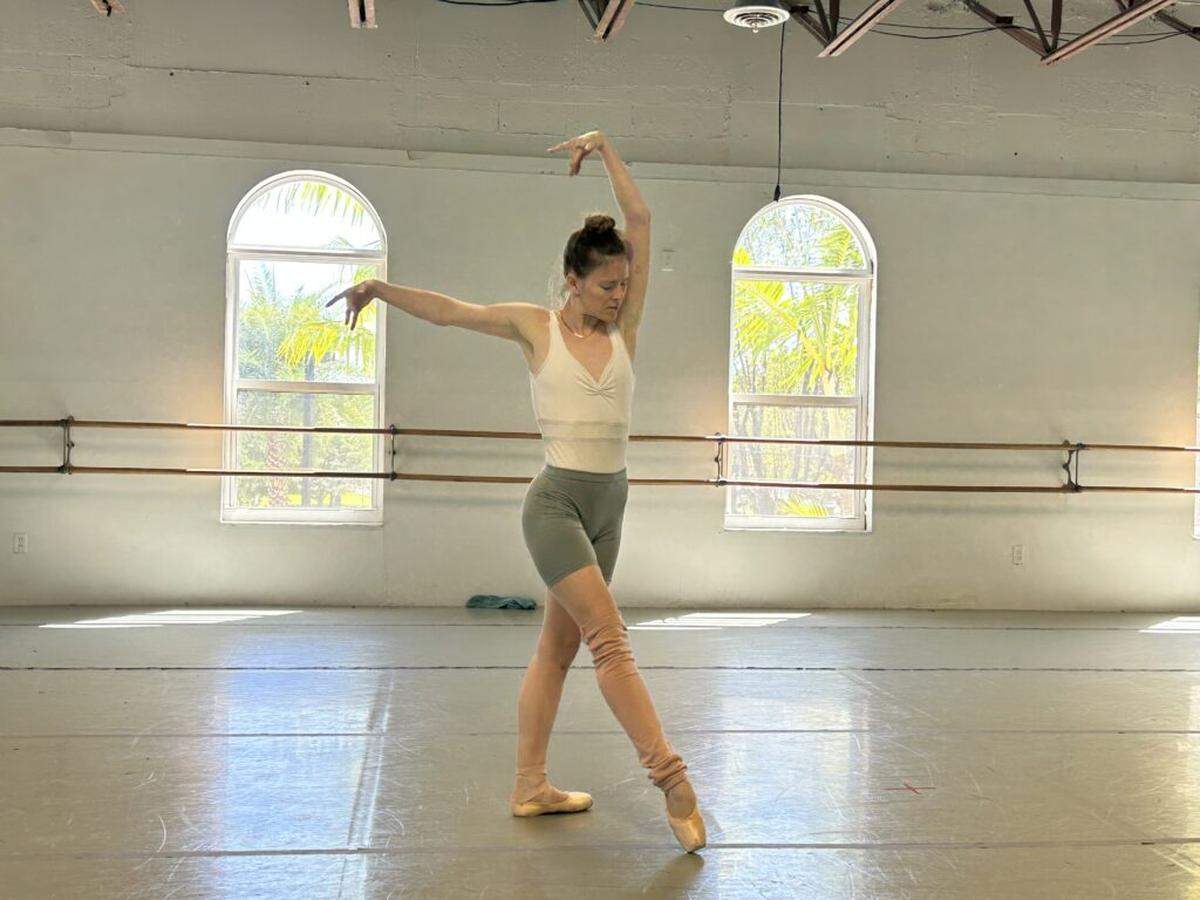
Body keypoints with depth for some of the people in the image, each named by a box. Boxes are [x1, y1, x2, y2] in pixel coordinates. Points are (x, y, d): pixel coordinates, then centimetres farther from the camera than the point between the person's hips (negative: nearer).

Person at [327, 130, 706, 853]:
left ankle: (531, 786, 20)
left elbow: (640, 218, 4)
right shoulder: (535, 326, 0)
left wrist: (604, 149, 7)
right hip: (558, 501, -5)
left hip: (609, 504, 5)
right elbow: (449, 310, 7)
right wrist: (382, 288, 4)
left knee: (559, 646, 11)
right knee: (612, 641, -13)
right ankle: (671, 778, -11)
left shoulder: (624, 325, 7)